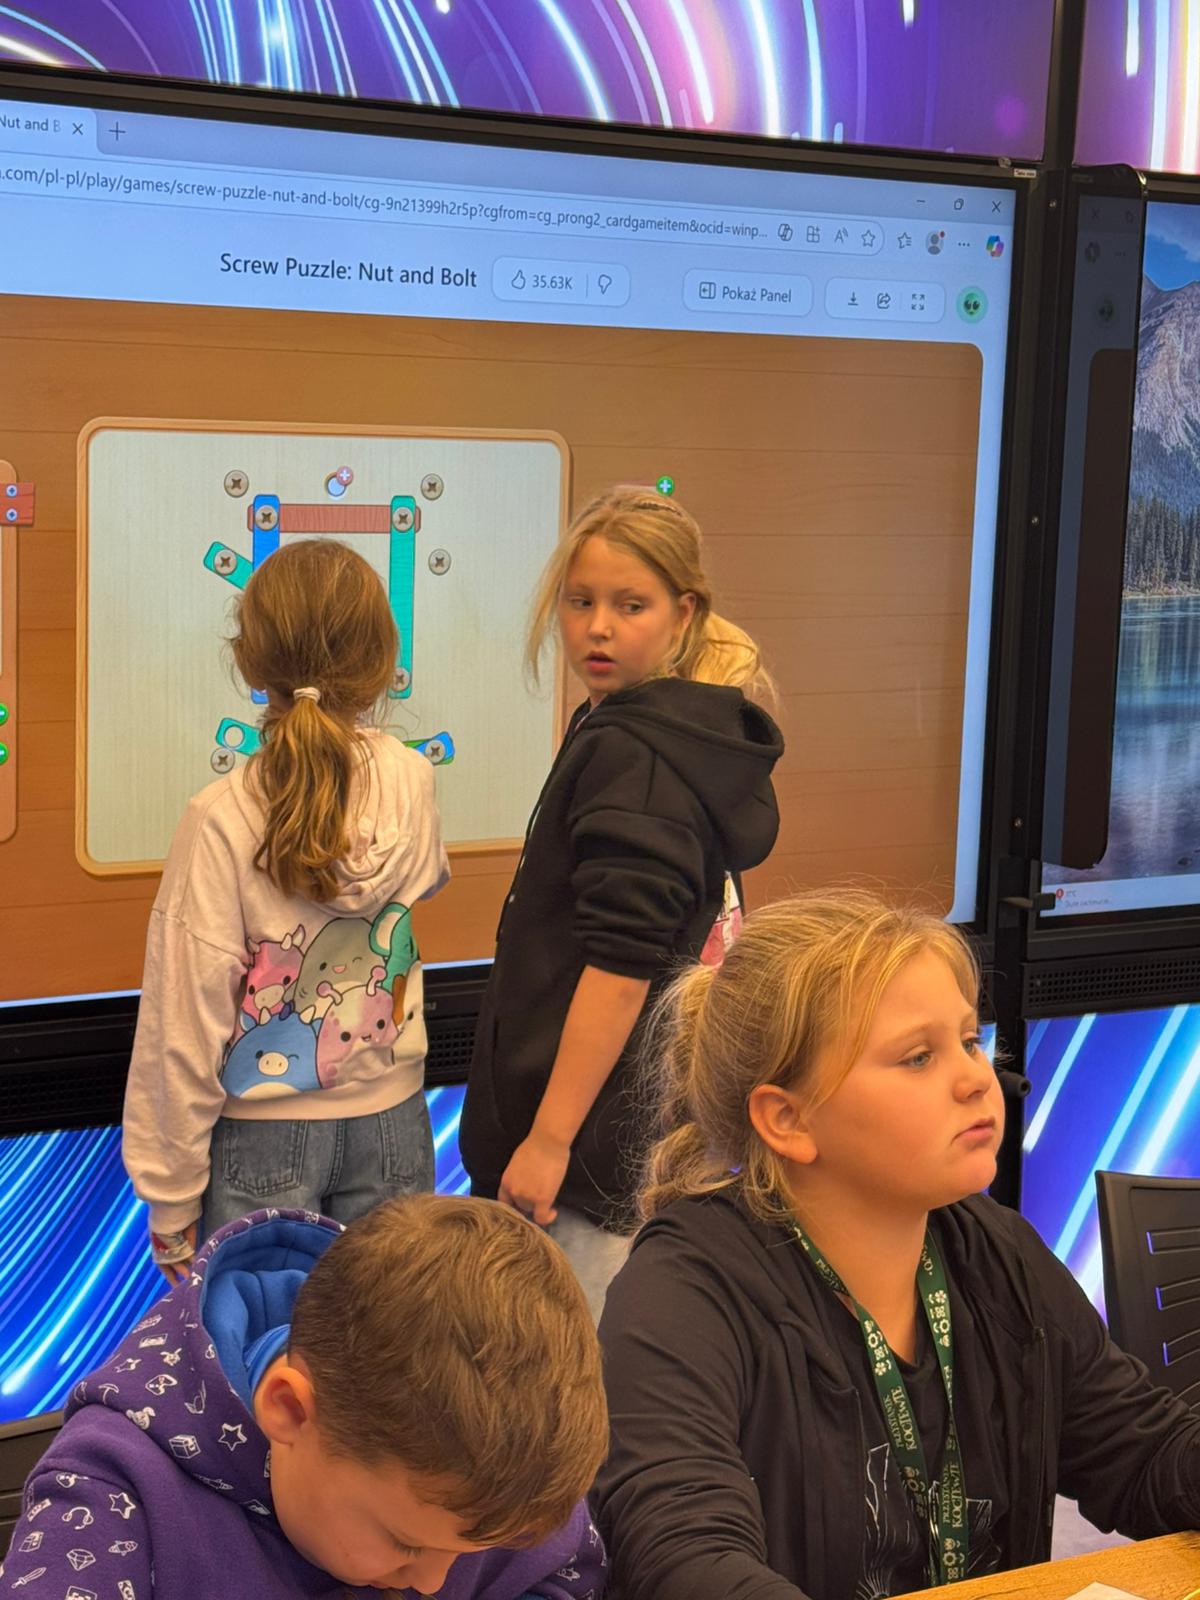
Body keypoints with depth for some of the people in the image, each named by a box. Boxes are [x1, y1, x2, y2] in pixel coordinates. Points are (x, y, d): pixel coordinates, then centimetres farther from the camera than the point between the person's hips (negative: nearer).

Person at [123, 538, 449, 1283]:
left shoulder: (221, 821, -19)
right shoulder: (412, 784, -8)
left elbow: (187, 1021, -15)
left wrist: (171, 1197, -5)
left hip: (264, 1138, -3)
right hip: (390, 1122, 3)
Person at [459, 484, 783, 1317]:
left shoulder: (630, 755, -16)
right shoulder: (700, 739, 14)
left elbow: (622, 962, -22)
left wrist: (548, 1137, -20)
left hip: (597, 1139, -10)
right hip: (664, 1127, 10)